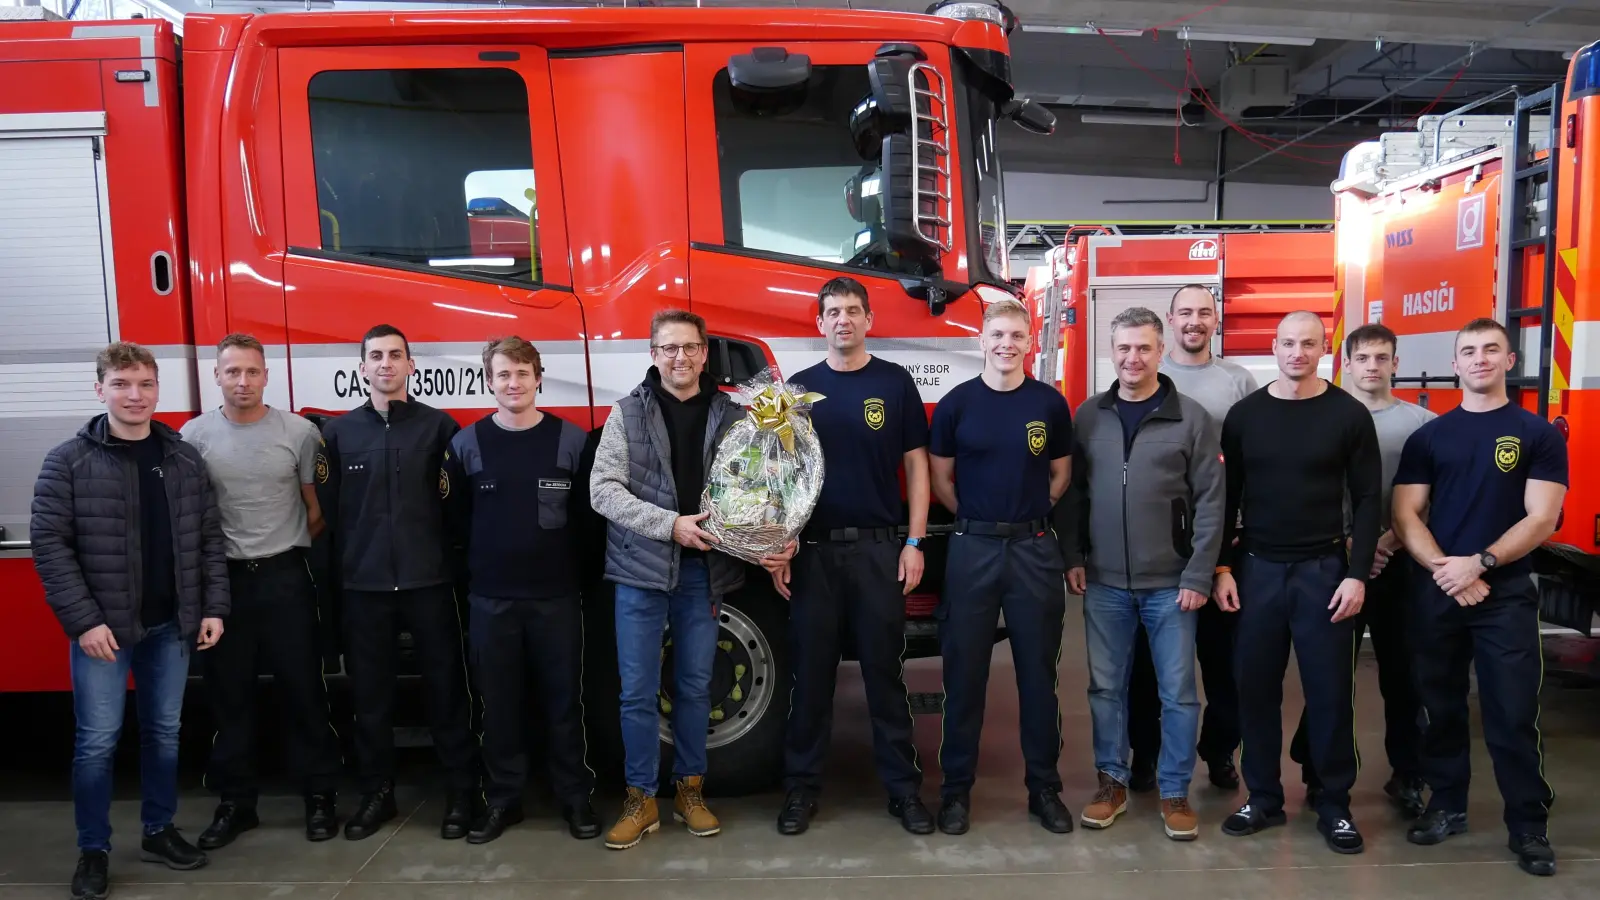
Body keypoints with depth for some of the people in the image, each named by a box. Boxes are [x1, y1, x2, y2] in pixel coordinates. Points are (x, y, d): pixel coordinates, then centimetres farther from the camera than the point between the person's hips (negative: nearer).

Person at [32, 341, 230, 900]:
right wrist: (83, 621, -15)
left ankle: (158, 832, 29)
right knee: (97, 740, 3)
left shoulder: (184, 458, 4)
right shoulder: (69, 461, -6)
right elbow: (49, 543, -9)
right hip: (102, 627, -3)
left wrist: (213, 608, 1)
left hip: (171, 625, 3)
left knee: (164, 733, 13)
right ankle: (93, 850, 19)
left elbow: (209, 539, 7)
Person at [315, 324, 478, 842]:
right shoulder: (338, 432, 8)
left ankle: (460, 793, 15)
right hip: (363, 584, 2)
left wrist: (452, 560, -4)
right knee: (369, 692, 10)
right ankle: (376, 793, 24)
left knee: (445, 687, 4)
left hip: (429, 581, -2)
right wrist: (338, 572, 1)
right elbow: (327, 507, 5)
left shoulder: (439, 426, 2)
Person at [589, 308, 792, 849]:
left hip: (705, 570, 2)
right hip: (641, 568, -1)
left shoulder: (730, 415, 6)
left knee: (695, 686, 12)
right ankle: (641, 799, 17)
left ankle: (689, 790, 27)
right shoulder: (627, 413, 1)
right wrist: (671, 524, -16)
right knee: (637, 692, 3)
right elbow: (603, 490, -7)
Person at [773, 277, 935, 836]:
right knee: (810, 671, 7)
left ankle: (903, 786, 15)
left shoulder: (896, 384, 4)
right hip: (813, 551, 1)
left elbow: (916, 466, 3)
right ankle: (802, 785, 19)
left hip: (879, 549, -1)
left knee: (884, 670, 5)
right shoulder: (799, 388, 7)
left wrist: (914, 543, -4)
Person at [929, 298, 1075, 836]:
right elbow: (941, 479, 7)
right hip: (972, 548, -1)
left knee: (1038, 673, 8)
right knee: (963, 672, 5)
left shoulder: (1050, 403, 4)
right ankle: (957, 788, 16)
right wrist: (978, 520, 9)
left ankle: (1044, 787, 20)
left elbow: (1060, 475, 12)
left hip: (1034, 549, 1)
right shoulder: (957, 403, 1)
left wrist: (1028, 516, 7)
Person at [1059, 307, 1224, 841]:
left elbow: (1211, 501, -5)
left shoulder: (1190, 418, -4)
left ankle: (1175, 793, 20)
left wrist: (1198, 576, -9)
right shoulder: (1088, 417, 4)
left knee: (1178, 692, 6)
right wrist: (1073, 558, 1)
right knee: (1106, 687, 11)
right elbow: (1071, 492, 8)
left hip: (1171, 584, -2)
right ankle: (1112, 783, 25)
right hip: (1104, 583, 2)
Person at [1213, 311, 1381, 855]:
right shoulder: (1244, 414, 4)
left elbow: (1367, 499, -1)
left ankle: (1334, 806, 19)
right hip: (1256, 568, 2)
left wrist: (1357, 574, -8)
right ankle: (1263, 798, 21)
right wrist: (1221, 567, 0)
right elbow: (1228, 496, 6)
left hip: (1323, 570, -2)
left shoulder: (1349, 414, -1)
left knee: (1329, 690, 4)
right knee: (1255, 686, 7)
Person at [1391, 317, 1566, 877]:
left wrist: (1479, 563, -16)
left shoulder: (1539, 435, 3)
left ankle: (1529, 825, 13)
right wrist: (1446, 570, -12)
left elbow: (1541, 519, -5)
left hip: (1507, 593, -2)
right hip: (1435, 592, 2)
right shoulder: (1428, 437, 8)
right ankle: (1447, 806, 24)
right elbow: (1406, 515, 2)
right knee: (1442, 706, 10)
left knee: (1513, 714, 0)